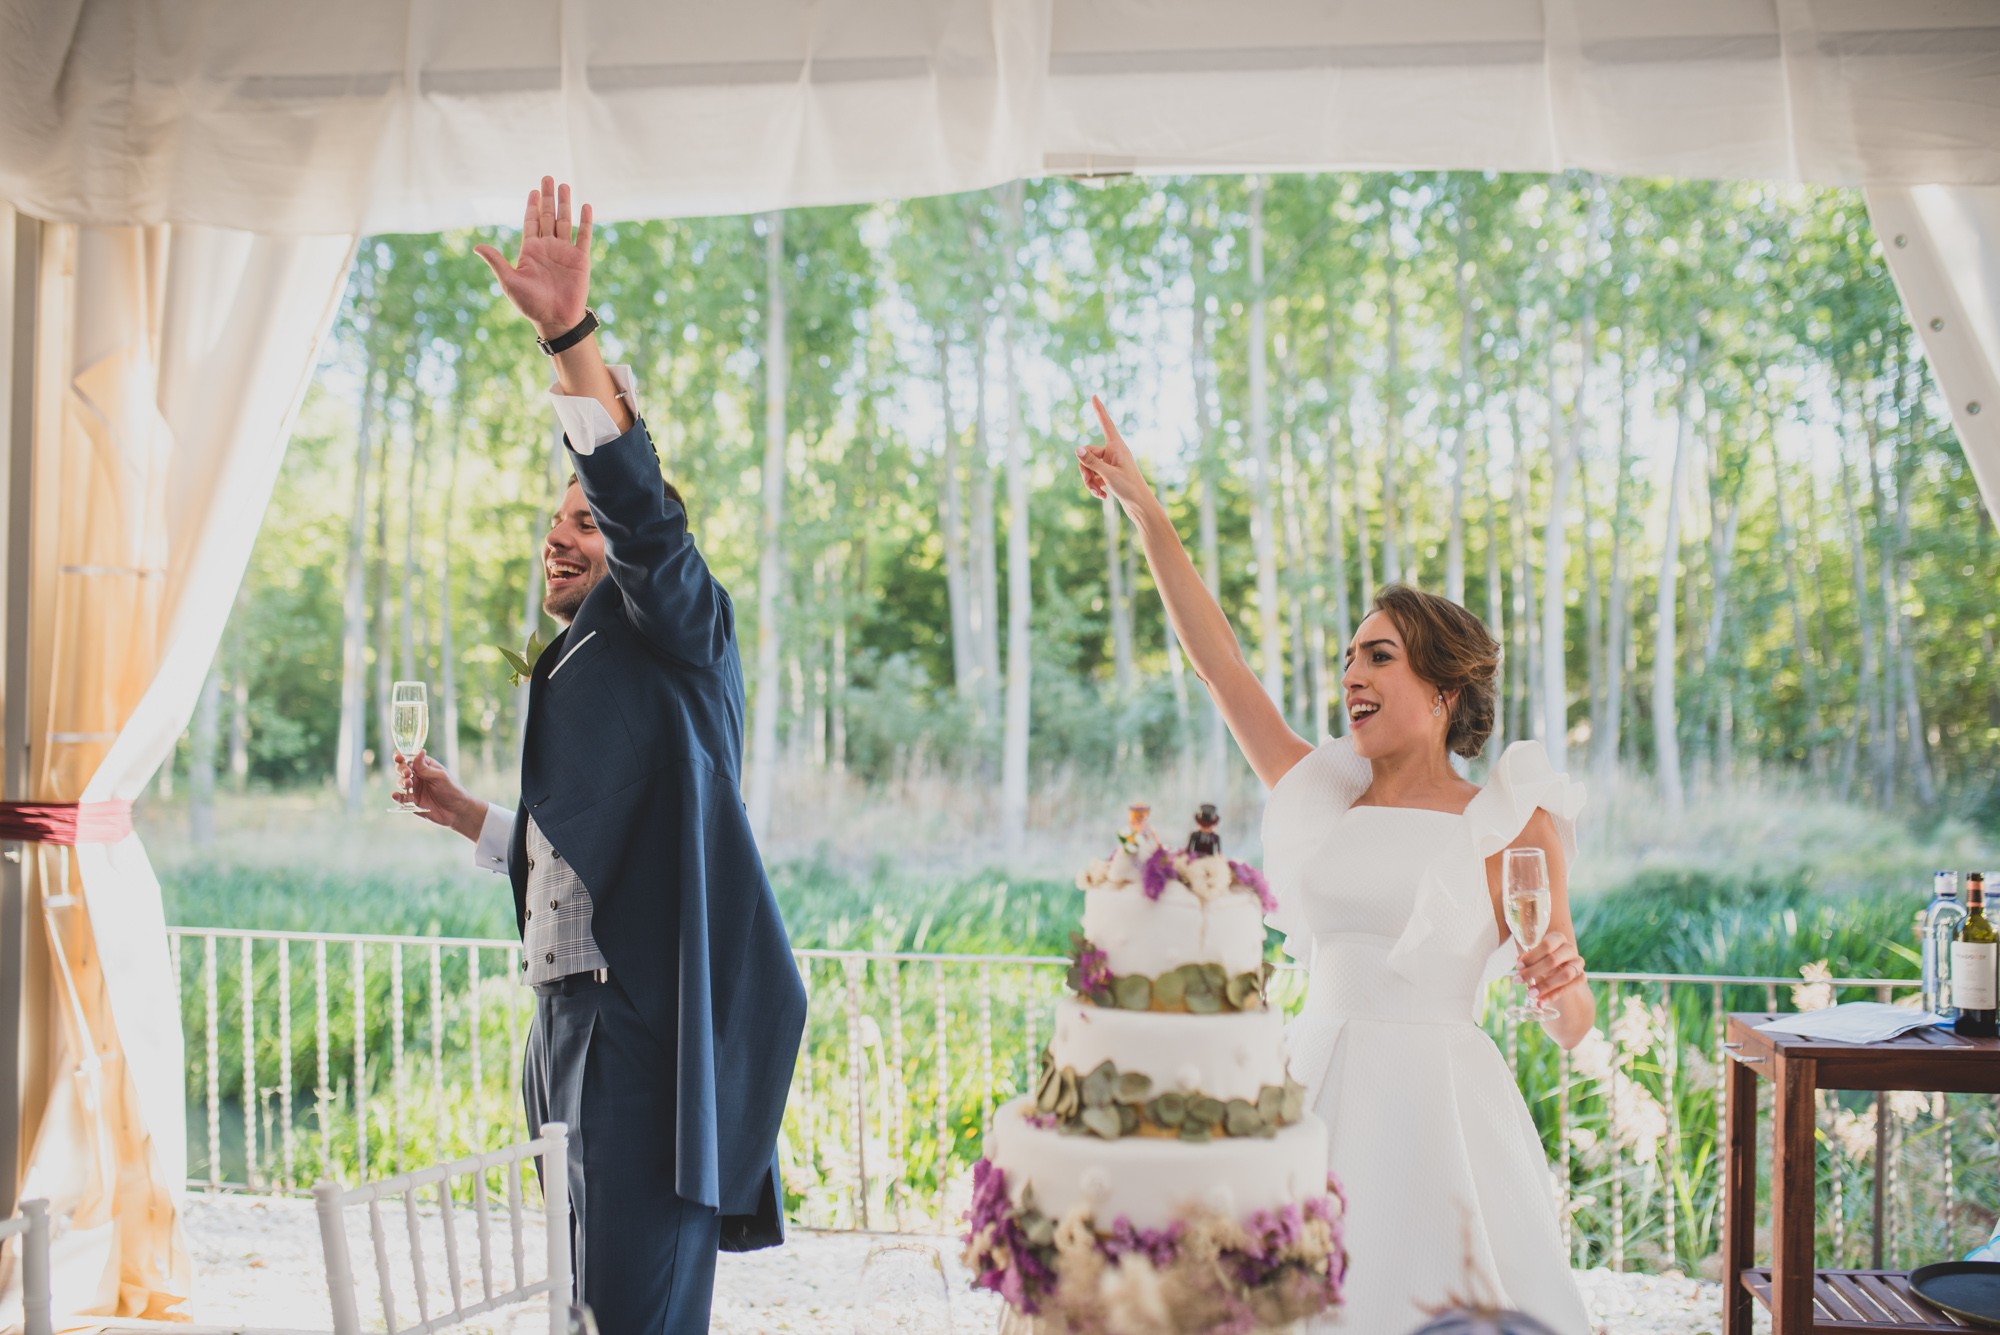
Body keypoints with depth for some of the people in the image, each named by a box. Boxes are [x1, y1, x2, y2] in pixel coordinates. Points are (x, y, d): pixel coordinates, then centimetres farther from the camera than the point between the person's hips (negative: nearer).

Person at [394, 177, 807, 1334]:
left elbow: (645, 513, -23)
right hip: (573, 1014, 10)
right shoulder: (576, 674, 23)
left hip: (649, 1017, -9)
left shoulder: (681, 633, -2)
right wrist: (465, 813, 21)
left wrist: (572, 334, -32)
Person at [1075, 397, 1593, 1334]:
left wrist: (1557, 980, -25)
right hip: (1315, 1094, 4)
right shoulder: (1322, 797, 11)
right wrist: (1146, 516, 8)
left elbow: (1573, 1026, -2)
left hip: (1436, 1105, -4)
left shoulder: (1509, 827, -2)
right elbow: (1217, 661, 10)